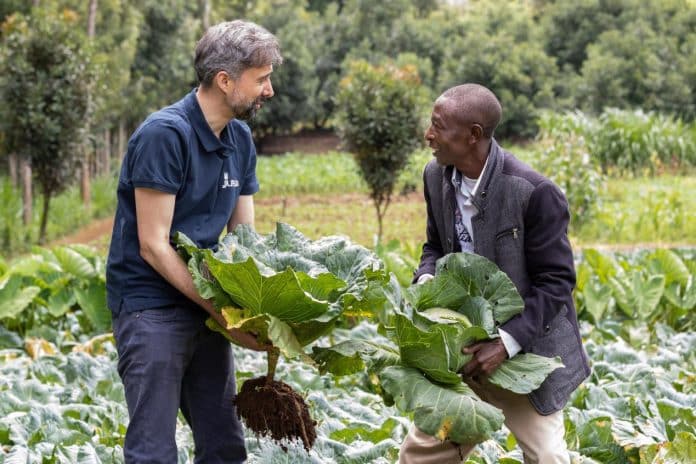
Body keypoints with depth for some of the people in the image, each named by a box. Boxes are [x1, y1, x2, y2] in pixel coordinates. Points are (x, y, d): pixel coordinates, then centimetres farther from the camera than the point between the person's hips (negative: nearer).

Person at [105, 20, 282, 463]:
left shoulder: (241, 139, 7)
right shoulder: (165, 134, -17)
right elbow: (153, 245, -19)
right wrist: (224, 312, -21)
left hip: (205, 303, 8)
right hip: (152, 306, -8)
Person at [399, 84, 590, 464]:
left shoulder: (533, 193, -23)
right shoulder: (436, 176, -4)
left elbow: (556, 281, -18)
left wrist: (507, 341, -27)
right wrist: (426, 281, -11)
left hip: (524, 348, -6)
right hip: (461, 344, 6)